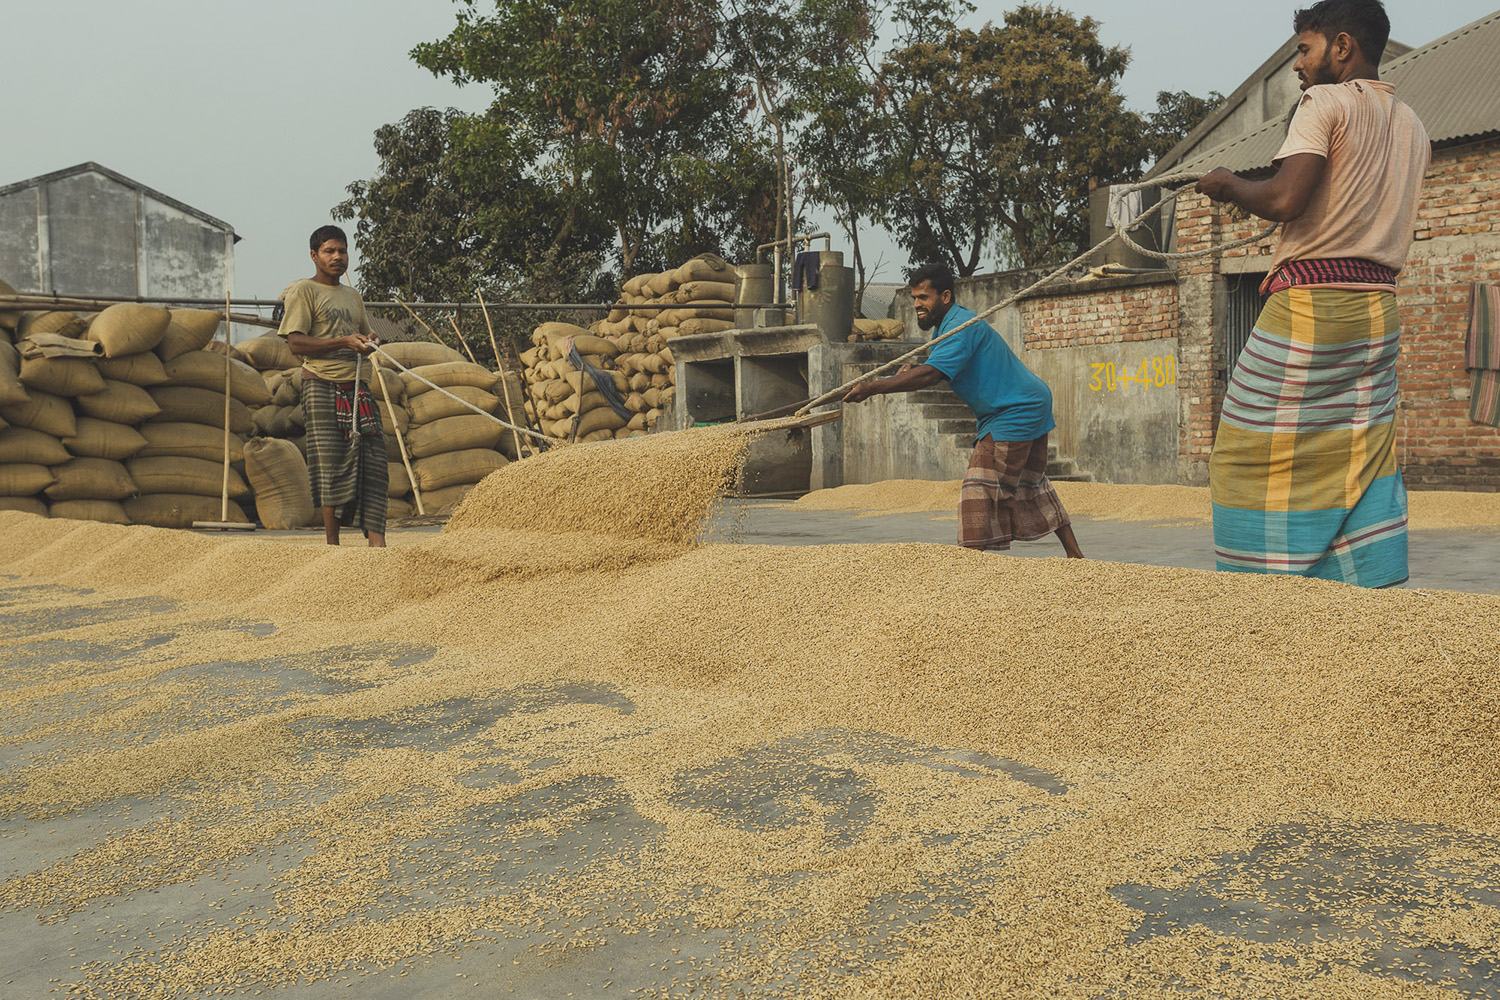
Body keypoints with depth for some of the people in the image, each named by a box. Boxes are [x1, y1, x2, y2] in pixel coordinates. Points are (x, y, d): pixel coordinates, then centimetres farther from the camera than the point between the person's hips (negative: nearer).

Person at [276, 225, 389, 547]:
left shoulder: (353, 297, 22)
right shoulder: (303, 291, 2)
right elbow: (295, 343, -7)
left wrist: (368, 340, 9)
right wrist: (343, 342, -16)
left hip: (357, 387, 6)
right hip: (322, 385, -6)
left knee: (373, 458, -6)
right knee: (331, 463, -7)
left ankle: (376, 540, -8)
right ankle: (332, 544, 1)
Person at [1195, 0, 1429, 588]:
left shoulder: (1325, 101, -5)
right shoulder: (1413, 126, 19)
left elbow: (1284, 200, -19)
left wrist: (1230, 185, 0)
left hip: (1309, 302, -8)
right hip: (1380, 307, 8)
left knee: (1252, 455, -1)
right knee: (1364, 460, 7)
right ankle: (1380, 588, 5)